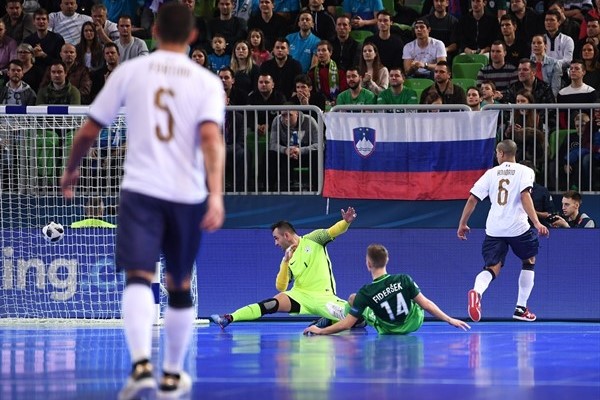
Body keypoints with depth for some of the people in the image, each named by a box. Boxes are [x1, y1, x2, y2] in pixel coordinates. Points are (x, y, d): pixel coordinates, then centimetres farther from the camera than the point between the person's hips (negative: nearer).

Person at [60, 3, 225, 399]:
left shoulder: (130, 71, 5)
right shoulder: (207, 81, 3)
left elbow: (89, 131, 8)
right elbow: (211, 137, -14)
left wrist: (70, 172, 25)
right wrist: (216, 195, -20)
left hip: (140, 189, -1)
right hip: (188, 194, 1)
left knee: (139, 278, -12)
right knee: (180, 285, 18)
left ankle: (142, 366, -35)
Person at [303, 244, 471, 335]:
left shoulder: (365, 294, -23)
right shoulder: (404, 280, -21)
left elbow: (347, 324, -20)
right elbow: (426, 304, -17)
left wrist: (320, 331, -8)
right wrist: (449, 319, -8)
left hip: (387, 330, -2)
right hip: (414, 323, 2)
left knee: (353, 298, 10)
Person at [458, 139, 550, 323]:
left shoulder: (491, 173, 12)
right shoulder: (525, 171, 3)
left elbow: (472, 199, 8)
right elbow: (525, 196, -14)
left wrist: (462, 224, 18)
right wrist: (537, 223, -21)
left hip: (494, 229, 2)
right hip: (518, 227, -2)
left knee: (492, 269, 0)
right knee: (529, 261, 22)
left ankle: (477, 291, -35)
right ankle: (521, 308, 19)